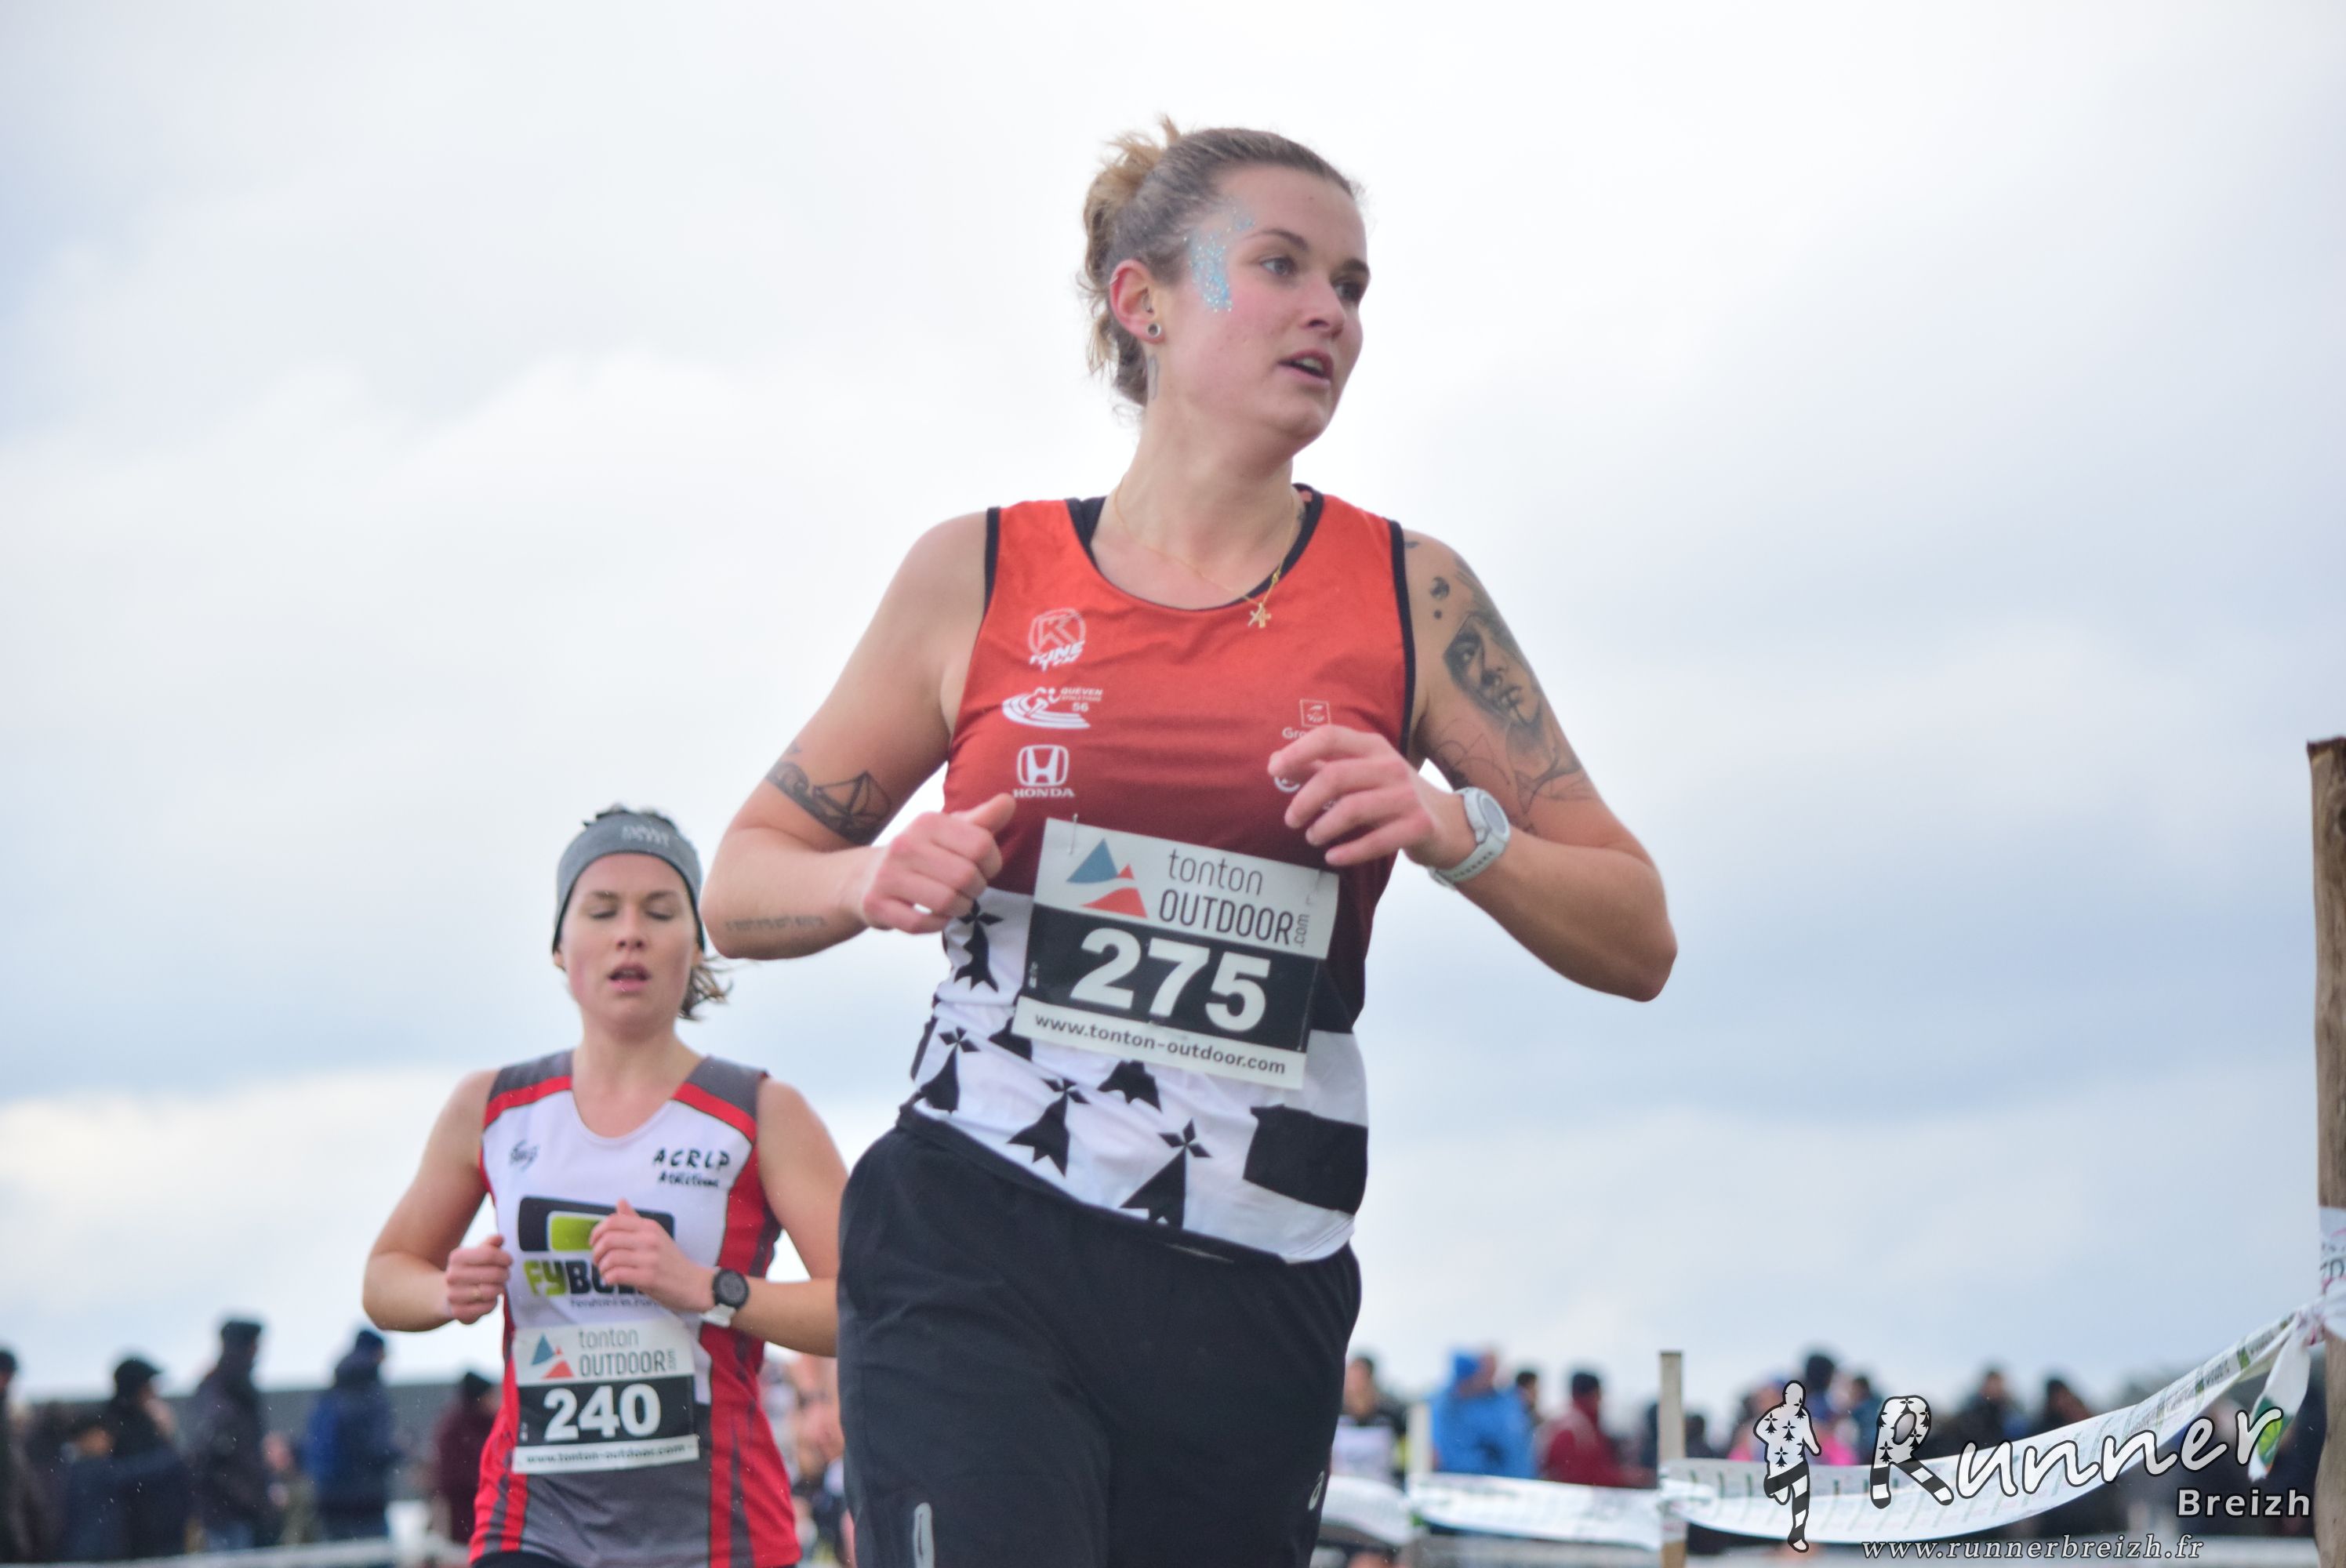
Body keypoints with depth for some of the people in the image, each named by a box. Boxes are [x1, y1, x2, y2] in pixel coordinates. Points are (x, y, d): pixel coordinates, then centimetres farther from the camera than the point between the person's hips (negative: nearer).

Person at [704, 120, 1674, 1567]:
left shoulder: (1408, 597, 6)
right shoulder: (981, 576, 5)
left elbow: (1637, 943, 5)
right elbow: (740, 887, 11)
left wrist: (1450, 829, -13)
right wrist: (876, 880, -10)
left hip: (1257, 1301, 2)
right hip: (974, 1248, -2)